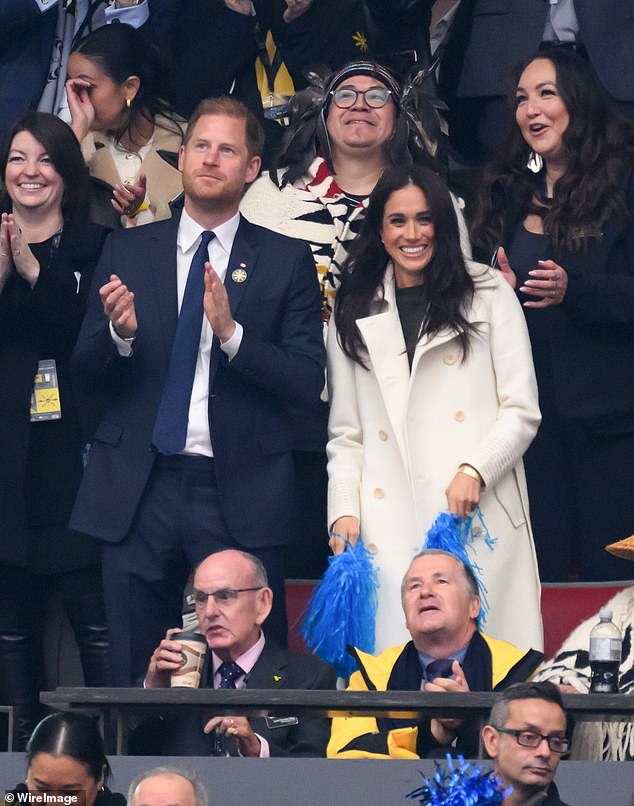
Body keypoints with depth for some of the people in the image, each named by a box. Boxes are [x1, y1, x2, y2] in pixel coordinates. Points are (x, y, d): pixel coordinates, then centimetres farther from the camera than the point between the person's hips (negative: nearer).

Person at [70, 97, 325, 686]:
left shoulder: (286, 260, 4)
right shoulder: (128, 250, 10)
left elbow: (308, 381, -3)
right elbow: (86, 368, 10)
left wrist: (232, 332, -18)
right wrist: (119, 332, -13)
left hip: (239, 496, -2)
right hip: (137, 491, 2)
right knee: (135, 677, 6)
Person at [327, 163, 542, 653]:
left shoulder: (488, 295, 9)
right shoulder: (355, 316, 17)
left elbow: (522, 410, 4)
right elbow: (346, 435, 16)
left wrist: (475, 470, -11)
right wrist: (344, 512, 1)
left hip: (480, 518, -1)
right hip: (391, 531, 2)